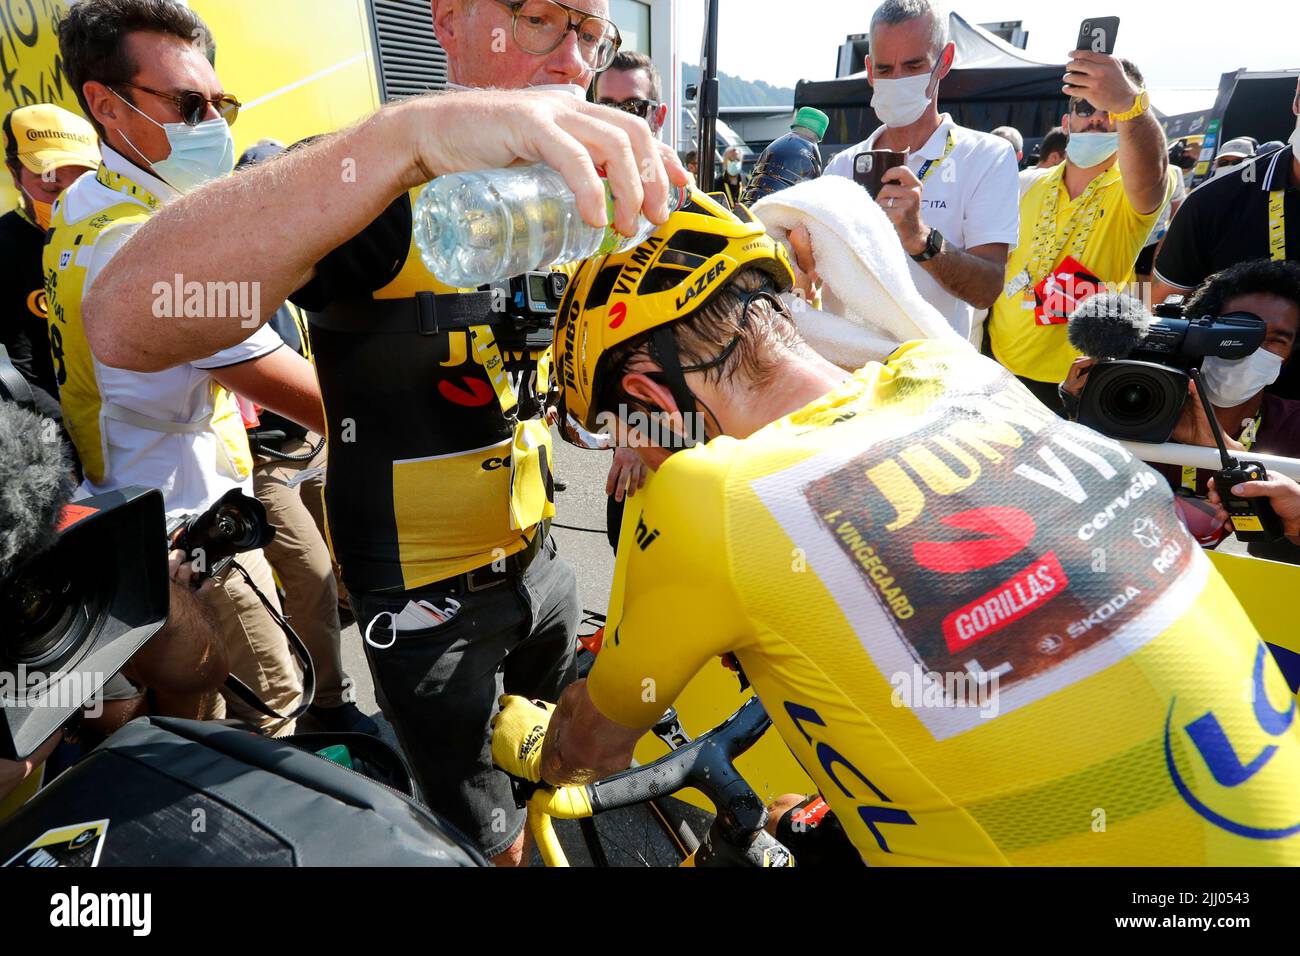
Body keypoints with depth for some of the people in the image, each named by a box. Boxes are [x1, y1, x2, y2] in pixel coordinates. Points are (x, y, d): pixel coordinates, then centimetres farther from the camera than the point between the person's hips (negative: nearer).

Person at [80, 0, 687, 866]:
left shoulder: (569, 192, 2)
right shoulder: (371, 189, -22)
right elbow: (126, 324, -40)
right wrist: (413, 131, -51)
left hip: (538, 559, 7)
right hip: (427, 598, -6)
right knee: (488, 836, 13)